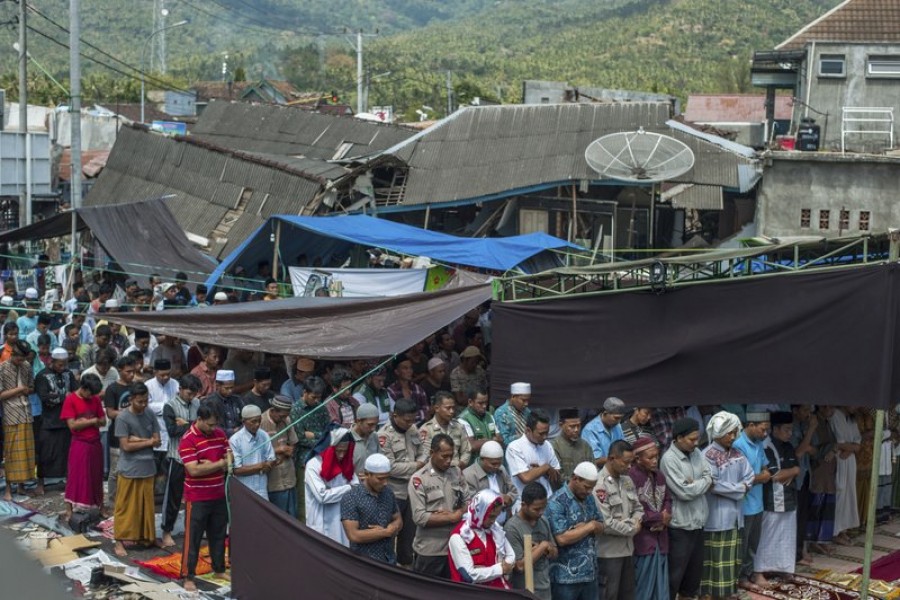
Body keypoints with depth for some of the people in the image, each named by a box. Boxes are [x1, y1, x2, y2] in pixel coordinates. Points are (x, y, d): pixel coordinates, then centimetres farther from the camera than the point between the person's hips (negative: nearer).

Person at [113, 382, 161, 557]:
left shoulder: (150, 415, 3)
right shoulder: (122, 418, -13)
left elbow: (158, 442, 0)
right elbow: (126, 446, -17)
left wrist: (138, 440, -14)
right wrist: (147, 442, -9)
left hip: (147, 468, 5)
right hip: (129, 470, -5)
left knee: (146, 506, 13)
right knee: (125, 507, 2)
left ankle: (143, 536, 25)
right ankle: (120, 541, 9)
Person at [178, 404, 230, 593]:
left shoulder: (220, 434, 3)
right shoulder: (188, 440, -17)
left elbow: (230, 461, -1)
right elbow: (194, 470, -24)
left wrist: (210, 464, -18)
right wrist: (219, 463, -17)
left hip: (219, 495, 6)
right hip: (197, 498, -6)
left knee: (218, 534, 17)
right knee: (193, 537, 1)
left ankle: (219, 569, 31)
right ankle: (188, 576, 9)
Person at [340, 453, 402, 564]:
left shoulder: (388, 492, 4)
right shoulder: (350, 499, -14)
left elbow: (398, 520, 14)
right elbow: (354, 535, -18)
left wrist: (393, 528, -9)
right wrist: (386, 532, -11)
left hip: (390, 560, 5)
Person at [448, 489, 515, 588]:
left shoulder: (495, 529, 8)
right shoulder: (458, 537, -11)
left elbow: (510, 555, 15)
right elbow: (469, 575, -15)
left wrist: (505, 568, -6)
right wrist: (500, 569, -8)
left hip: (498, 586, 6)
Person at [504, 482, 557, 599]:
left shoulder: (543, 521, 5)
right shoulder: (512, 528, -18)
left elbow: (555, 553, 13)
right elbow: (520, 566, -20)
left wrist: (540, 549, -9)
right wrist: (542, 547, -12)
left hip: (545, 590, 7)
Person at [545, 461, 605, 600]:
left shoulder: (589, 499, 11)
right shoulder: (556, 503, -15)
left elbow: (600, 527, 12)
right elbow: (562, 538, -23)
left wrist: (584, 527, -10)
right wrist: (590, 526, -12)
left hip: (590, 573, 7)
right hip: (566, 577, -7)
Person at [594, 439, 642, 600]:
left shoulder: (627, 480, 9)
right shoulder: (599, 484, -20)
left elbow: (638, 508, 17)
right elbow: (606, 524, -24)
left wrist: (636, 522, -6)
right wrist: (632, 529, -10)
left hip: (627, 548, 8)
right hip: (609, 551, -8)